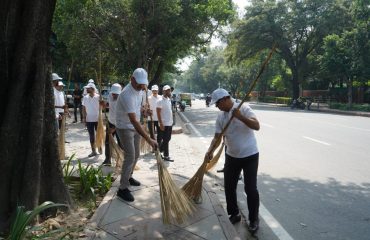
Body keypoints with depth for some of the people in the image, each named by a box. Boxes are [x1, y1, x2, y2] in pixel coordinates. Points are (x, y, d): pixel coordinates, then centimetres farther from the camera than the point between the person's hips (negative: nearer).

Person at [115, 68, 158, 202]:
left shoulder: (140, 89, -2)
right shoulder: (127, 95, -31)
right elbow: (133, 120, -37)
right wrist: (149, 139, -41)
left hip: (135, 127, 8)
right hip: (125, 128, -8)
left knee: (136, 155, 15)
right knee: (130, 157, -11)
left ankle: (128, 177, 35)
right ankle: (122, 189, -3)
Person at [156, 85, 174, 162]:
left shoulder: (169, 99, 13)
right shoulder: (160, 101, -13)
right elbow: (158, 113, -16)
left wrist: (172, 120, 15)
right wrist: (161, 124, -20)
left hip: (170, 123, 8)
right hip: (164, 124, -8)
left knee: (168, 139, 14)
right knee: (165, 140, -2)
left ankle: (159, 150, 29)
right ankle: (166, 156, 7)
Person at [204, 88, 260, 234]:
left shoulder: (243, 108, -14)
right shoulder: (220, 116, 1)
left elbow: (257, 126, -23)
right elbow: (217, 137, -1)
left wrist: (240, 117, -34)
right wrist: (210, 151, -16)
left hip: (249, 155, -5)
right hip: (232, 156, 6)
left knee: (250, 189, 0)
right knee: (229, 187, 10)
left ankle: (254, 219, 19)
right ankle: (234, 214, 30)